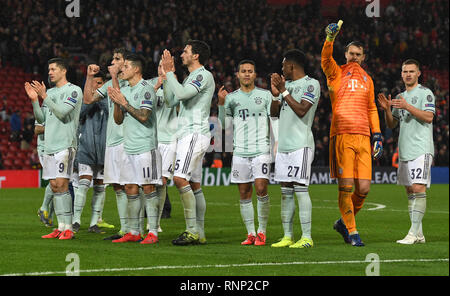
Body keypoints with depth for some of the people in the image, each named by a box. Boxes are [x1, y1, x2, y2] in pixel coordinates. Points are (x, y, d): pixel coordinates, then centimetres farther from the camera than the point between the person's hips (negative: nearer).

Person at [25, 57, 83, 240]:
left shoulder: (74, 91, -5)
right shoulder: (50, 92, 18)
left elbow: (62, 112, -17)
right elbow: (41, 118, 17)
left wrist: (44, 96, -18)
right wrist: (34, 100, 4)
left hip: (65, 144, -7)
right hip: (49, 145, 8)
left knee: (61, 184, -13)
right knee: (54, 186, 5)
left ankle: (68, 228, -11)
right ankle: (60, 228, 8)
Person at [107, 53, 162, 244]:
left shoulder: (146, 89, -8)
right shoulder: (124, 91, 17)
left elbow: (143, 116, -17)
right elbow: (118, 120, 17)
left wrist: (125, 103, -13)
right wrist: (116, 104, 0)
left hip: (145, 147, -8)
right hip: (128, 147, 8)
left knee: (148, 188, -8)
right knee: (130, 189, 7)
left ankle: (153, 233, -8)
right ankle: (133, 232, 12)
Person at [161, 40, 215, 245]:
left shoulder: (204, 76, -10)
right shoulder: (192, 77, 22)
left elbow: (181, 93, -23)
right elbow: (171, 97, 25)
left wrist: (169, 72, -13)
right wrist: (169, 73, 20)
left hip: (195, 134, -10)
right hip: (187, 135, 10)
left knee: (180, 178, -19)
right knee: (194, 184, 9)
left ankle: (193, 230, -20)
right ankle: (199, 232, 11)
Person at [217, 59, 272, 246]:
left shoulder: (265, 95, 8)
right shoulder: (231, 97, 11)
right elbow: (224, 124, 7)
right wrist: (221, 103, -5)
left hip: (261, 150, -2)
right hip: (240, 151, 2)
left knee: (261, 189, -13)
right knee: (244, 194, 1)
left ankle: (261, 232, -3)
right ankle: (250, 234, 7)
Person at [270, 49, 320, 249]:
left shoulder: (311, 84, -5)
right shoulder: (287, 84, 19)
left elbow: (301, 110, -17)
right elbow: (274, 113, 19)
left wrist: (284, 91, -13)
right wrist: (276, 95, 2)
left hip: (301, 145, -8)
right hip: (283, 145, 8)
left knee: (300, 189, -11)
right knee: (286, 192, 7)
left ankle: (306, 237, -11)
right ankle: (287, 236, 10)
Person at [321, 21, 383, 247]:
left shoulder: (367, 80, 21)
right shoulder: (336, 73, 8)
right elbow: (326, 59, -12)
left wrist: (377, 135, 16)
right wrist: (330, 38, -29)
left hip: (363, 137, 4)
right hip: (342, 135, -4)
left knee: (363, 188, -3)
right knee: (346, 186, -7)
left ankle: (344, 223, 20)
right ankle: (352, 232, 3)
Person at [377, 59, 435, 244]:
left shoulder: (425, 93, -2)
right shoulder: (400, 97, 20)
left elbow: (429, 117, -15)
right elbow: (391, 124, 21)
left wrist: (407, 107, -22)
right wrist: (386, 109, 2)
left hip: (421, 149, -8)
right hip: (404, 151, 8)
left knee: (418, 188, -15)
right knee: (410, 191, 5)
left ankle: (414, 232, -20)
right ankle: (418, 234, 8)